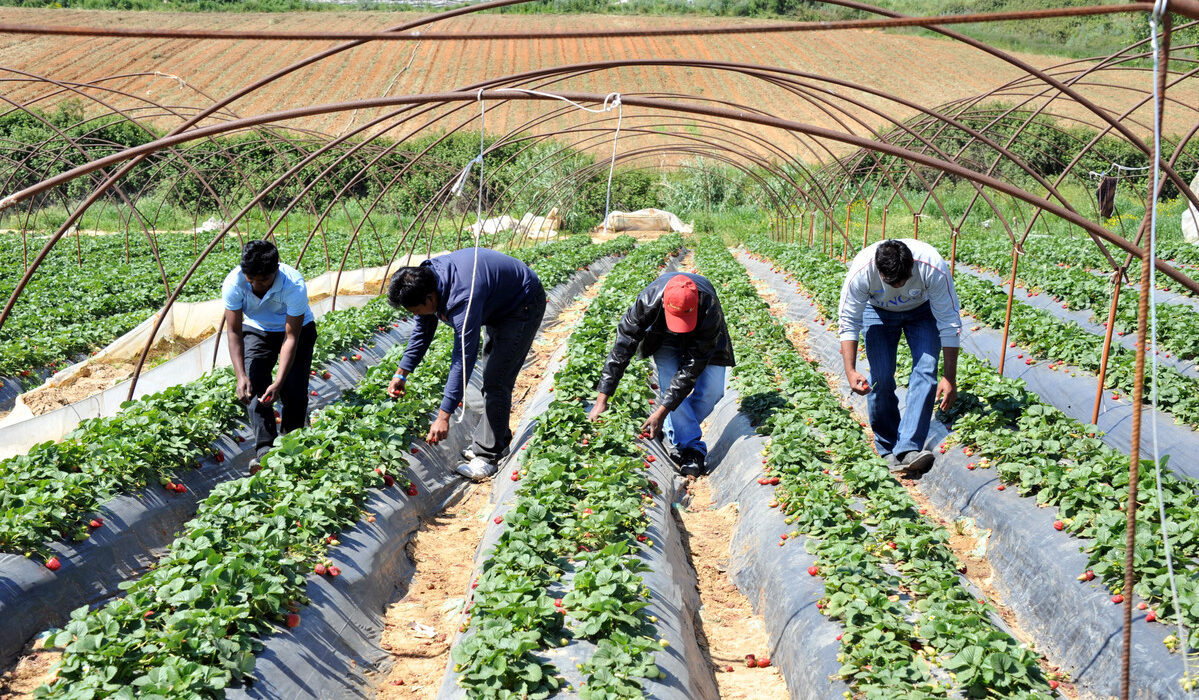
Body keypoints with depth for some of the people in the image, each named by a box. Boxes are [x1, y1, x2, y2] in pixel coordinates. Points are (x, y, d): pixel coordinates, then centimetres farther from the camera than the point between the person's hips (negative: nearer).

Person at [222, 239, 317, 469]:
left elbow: (291, 337, -33)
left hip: (297, 328, -2)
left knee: (294, 390, -15)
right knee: (255, 386, -19)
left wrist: (279, 382, -40)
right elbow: (234, 331, -24)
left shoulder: (294, 285, -37)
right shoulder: (234, 283, -31)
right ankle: (264, 449, -22)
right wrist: (241, 376, -36)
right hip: (256, 330, 2)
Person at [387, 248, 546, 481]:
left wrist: (444, 417, -37)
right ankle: (498, 439, 31)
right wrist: (401, 373, 1)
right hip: (498, 305, 10)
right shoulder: (425, 278, -13)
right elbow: (422, 330, 4)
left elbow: (464, 359, -39)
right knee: (492, 376, 17)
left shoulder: (463, 299, -40)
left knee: (496, 381, -14)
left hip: (524, 306, -10)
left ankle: (487, 456, -8)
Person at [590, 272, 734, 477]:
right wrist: (602, 398, -36)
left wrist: (662, 411, -39)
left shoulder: (710, 309, -42)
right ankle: (690, 447, -14)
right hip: (664, 337, 0)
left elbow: (693, 367, -38)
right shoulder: (648, 301, -40)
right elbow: (622, 347, -33)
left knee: (712, 390, -13)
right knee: (670, 384, -21)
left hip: (702, 336, 0)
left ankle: (676, 431, 9)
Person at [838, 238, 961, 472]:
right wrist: (850, 371, -32)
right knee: (881, 376, -14)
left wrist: (950, 377, -27)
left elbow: (949, 323, -27)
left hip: (923, 310, 0)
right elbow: (849, 322, -23)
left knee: (925, 371, -20)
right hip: (879, 311, 0)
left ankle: (908, 449, -24)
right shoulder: (861, 271, -36)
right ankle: (887, 448, 1)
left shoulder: (933, 268, -37)